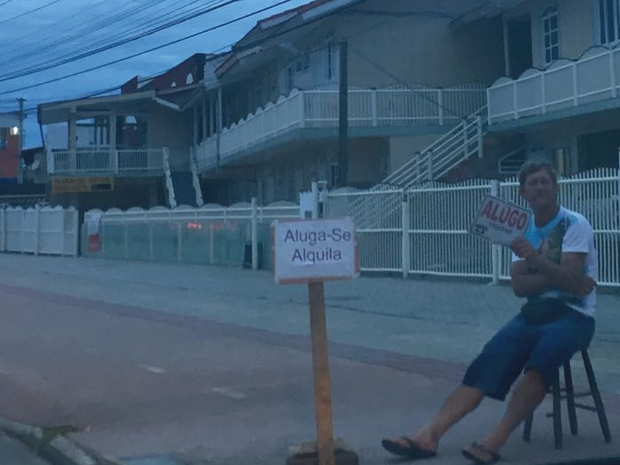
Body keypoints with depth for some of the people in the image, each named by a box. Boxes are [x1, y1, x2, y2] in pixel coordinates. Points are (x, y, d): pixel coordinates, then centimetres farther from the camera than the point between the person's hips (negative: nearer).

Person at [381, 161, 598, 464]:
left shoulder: (575, 224, -5)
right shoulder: (523, 230, 12)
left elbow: (571, 281, -18)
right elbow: (519, 286, 0)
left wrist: (535, 260, -34)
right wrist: (557, 278, -16)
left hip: (573, 315, -5)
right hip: (535, 312, 5)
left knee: (539, 361, -35)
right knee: (487, 362, -15)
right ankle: (430, 435, -25)